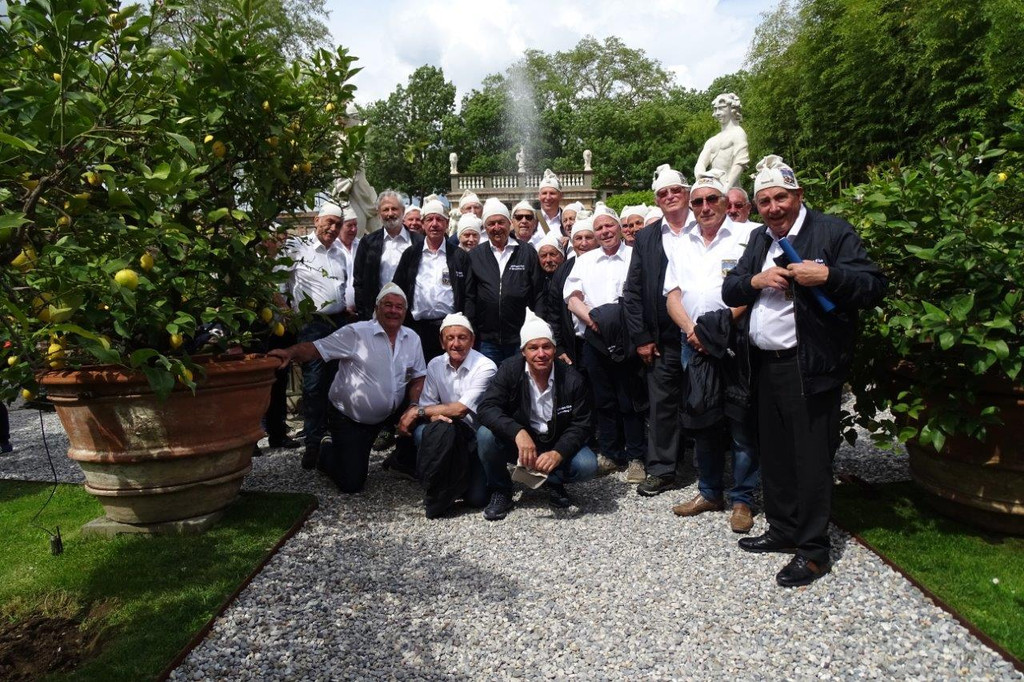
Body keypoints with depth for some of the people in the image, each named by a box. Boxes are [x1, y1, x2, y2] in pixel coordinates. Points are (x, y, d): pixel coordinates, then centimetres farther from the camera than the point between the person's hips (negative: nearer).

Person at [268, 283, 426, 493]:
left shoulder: (412, 339, 0)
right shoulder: (356, 333, -15)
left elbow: (418, 379, 4)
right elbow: (316, 348, -19)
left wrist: (413, 407, -13)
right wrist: (290, 352, -39)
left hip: (388, 413, 4)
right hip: (349, 418, -4)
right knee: (351, 483, -6)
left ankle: (406, 461, 7)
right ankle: (327, 450, 28)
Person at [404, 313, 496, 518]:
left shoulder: (485, 368, -16)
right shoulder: (435, 365, 1)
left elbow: (461, 409, -22)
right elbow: (427, 403, 0)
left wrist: (418, 411, -17)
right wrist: (435, 416, -25)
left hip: (478, 438, -4)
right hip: (446, 437, 4)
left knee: (477, 498, -18)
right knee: (422, 432, -29)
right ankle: (438, 490, -7)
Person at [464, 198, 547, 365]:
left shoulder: (527, 252, 3)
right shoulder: (475, 256, 7)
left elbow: (539, 294, 3)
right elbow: (469, 296, 7)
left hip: (521, 339, -1)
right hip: (487, 340, 1)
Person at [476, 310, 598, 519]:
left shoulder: (572, 379, -12)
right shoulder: (510, 370, -14)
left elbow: (580, 424, -11)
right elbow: (487, 408, -24)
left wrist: (558, 453, -30)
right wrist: (518, 432, -42)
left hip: (556, 445, 1)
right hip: (516, 443, 0)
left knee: (587, 465, -27)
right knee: (485, 434, -29)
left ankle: (553, 482, 9)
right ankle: (500, 490, -2)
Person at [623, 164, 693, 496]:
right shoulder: (645, 238, 8)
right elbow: (632, 291, 5)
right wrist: (641, 338, -1)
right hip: (663, 337, 2)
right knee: (661, 403, 5)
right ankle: (661, 469, 16)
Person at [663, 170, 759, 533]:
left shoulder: (745, 237, 0)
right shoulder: (683, 243, 15)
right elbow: (673, 295, 9)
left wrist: (721, 325, -19)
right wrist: (692, 329, -7)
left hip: (736, 342, -4)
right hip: (693, 344, 5)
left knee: (742, 423, 1)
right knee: (702, 420, 12)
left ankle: (742, 499, 15)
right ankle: (709, 492, 26)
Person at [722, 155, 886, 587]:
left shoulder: (832, 231, -4)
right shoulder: (758, 239, 16)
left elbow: (874, 287, -10)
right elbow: (728, 292, 12)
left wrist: (828, 275, -25)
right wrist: (756, 280, -7)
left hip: (808, 366, -6)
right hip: (765, 365, 7)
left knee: (810, 458, 0)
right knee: (774, 454, 15)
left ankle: (813, 551, 13)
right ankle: (783, 530, 31)